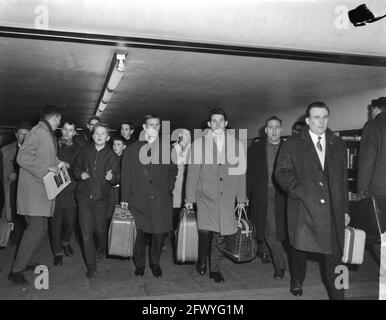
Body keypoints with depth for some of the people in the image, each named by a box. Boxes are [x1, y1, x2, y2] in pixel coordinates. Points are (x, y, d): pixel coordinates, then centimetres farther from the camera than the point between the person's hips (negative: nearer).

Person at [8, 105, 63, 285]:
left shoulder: (48, 135, 18)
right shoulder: (38, 132, -12)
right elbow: (22, 157, -21)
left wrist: (57, 164, 11)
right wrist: (46, 168, -21)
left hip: (43, 191, 10)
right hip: (33, 190, -10)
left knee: (41, 228, 14)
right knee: (36, 228, -11)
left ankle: (30, 262, 27)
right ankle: (16, 270, -1)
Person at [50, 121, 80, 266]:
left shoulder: (77, 149, 7)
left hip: (70, 190, 1)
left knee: (70, 221, 3)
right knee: (56, 222, 2)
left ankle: (66, 242, 33)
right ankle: (58, 252, 17)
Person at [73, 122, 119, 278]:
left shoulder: (111, 156, 0)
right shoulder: (84, 151, 3)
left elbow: (117, 179, 1)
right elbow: (75, 168, 13)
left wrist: (111, 177, -21)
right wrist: (80, 174, -7)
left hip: (101, 197, 0)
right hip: (84, 195, 0)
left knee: (100, 229, 9)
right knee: (86, 233, -3)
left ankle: (100, 251, 42)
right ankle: (91, 267, 8)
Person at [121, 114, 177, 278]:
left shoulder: (166, 148, 8)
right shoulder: (131, 149, 7)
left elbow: (173, 171, 15)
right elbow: (125, 175, 6)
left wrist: (169, 188, 1)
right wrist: (124, 199, 1)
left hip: (161, 199, 1)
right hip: (138, 200, 0)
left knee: (159, 233, 4)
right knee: (139, 234, 4)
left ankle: (155, 263, 26)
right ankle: (139, 264, 26)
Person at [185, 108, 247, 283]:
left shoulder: (236, 144, 7)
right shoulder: (198, 144, 3)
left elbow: (241, 172, 10)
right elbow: (192, 172, 3)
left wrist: (241, 198, 9)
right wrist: (189, 198, 1)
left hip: (227, 197, 2)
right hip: (205, 195, -1)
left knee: (221, 233, 5)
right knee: (205, 229, -15)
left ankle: (215, 268, 24)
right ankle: (202, 261, 14)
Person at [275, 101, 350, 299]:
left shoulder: (338, 145, 13)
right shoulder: (292, 144, 3)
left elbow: (343, 179, 16)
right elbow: (281, 172, -2)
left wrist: (345, 209, 11)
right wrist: (300, 190, -16)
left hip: (332, 209, 2)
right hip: (303, 207, -2)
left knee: (334, 253, 2)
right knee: (299, 247, 11)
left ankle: (337, 295, 15)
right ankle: (297, 280, 38)